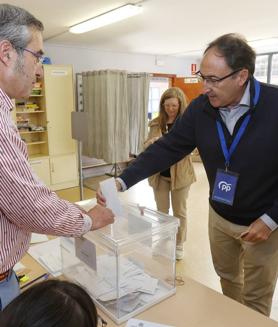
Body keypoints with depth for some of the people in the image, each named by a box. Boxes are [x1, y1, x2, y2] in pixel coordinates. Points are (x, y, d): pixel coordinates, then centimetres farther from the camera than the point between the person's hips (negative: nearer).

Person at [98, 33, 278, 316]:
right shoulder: (201, 108, -10)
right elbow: (167, 148, -11)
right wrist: (123, 181, -21)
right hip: (220, 215, 5)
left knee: (255, 298, 13)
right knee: (226, 277, 26)